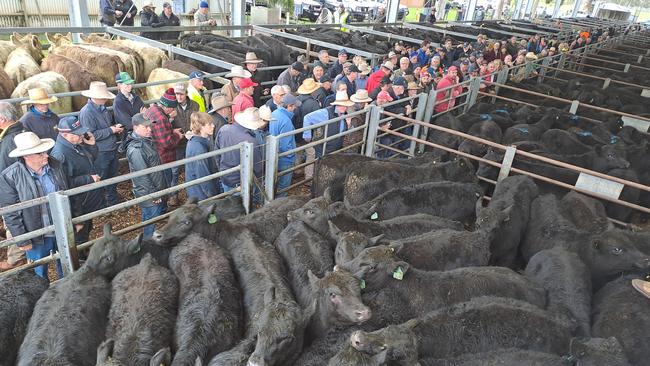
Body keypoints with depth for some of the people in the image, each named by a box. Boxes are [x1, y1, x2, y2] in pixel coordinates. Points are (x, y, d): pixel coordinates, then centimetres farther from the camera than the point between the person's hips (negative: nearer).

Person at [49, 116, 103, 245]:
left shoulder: (78, 144, -1)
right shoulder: (59, 154, -28)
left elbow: (92, 159, 16)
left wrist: (91, 145, -3)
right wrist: (89, 179, -25)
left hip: (90, 199, 9)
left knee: (87, 229, 27)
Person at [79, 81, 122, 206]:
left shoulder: (103, 108, 4)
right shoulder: (86, 112, -21)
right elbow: (90, 135, -25)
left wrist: (116, 127, -1)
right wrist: (111, 130, -21)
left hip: (112, 149, 8)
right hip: (100, 154, -8)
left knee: (113, 177, 21)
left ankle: (114, 201, 38)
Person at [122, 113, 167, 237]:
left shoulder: (146, 140, 3)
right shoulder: (135, 149, -28)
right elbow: (142, 175, -26)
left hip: (159, 189, 10)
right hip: (149, 194, -10)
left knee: (162, 212, 26)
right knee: (151, 220, 5)